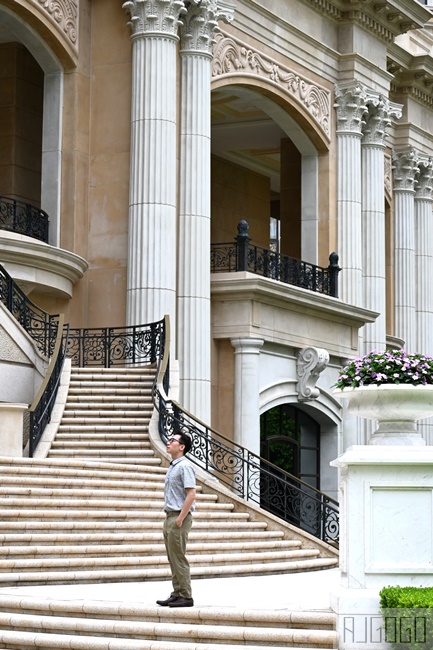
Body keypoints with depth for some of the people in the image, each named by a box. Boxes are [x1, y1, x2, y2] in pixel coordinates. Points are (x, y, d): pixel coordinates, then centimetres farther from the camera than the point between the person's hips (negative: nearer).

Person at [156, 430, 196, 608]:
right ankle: (177, 594, 17)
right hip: (170, 517, 10)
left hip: (179, 517, -10)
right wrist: (169, 518, 17)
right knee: (172, 559, 11)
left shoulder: (184, 466, -14)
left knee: (179, 559, -7)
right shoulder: (172, 467, 16)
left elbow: (191, 494, -20)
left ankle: (185, 596, -2)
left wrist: (180, 518, -20)